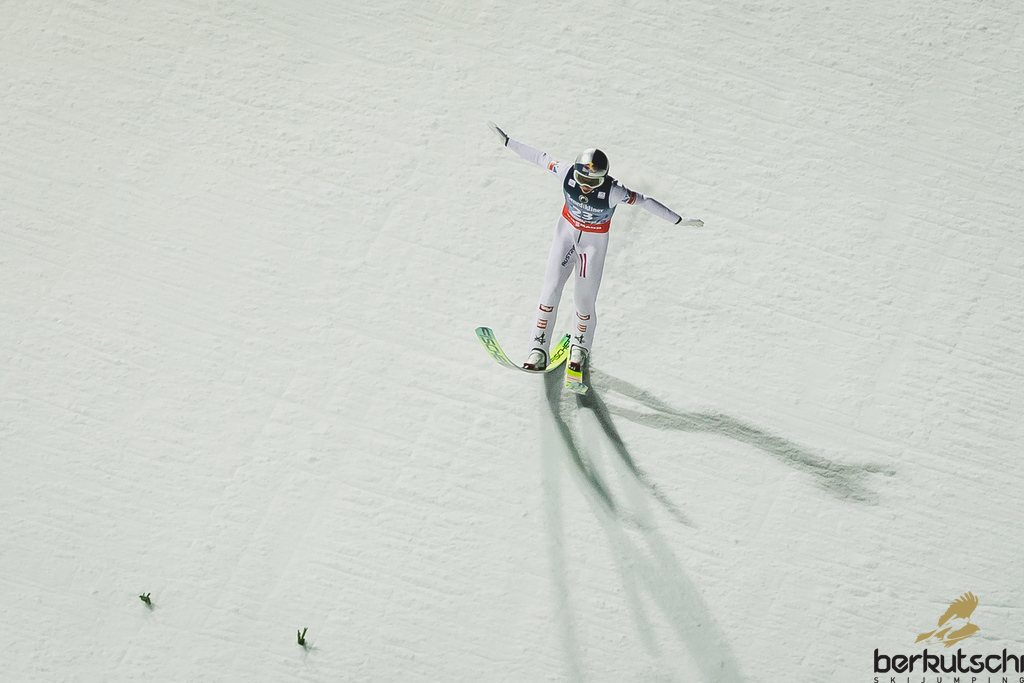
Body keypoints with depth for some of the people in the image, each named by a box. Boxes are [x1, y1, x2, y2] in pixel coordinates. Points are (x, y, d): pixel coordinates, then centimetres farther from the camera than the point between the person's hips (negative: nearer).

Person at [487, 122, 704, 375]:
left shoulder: (612, 191, -33)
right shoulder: (567, 173, -26)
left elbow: (645, 201, -22)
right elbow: (539, 157, -12)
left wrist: (679, 220, -17)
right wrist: (507, 141, -4)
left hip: (595, 241, -2)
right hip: (566, 232, 2)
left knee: (584, 299, 2)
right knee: (551, 289, -9)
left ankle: (580, 347, 31)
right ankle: (539, 349, 2)